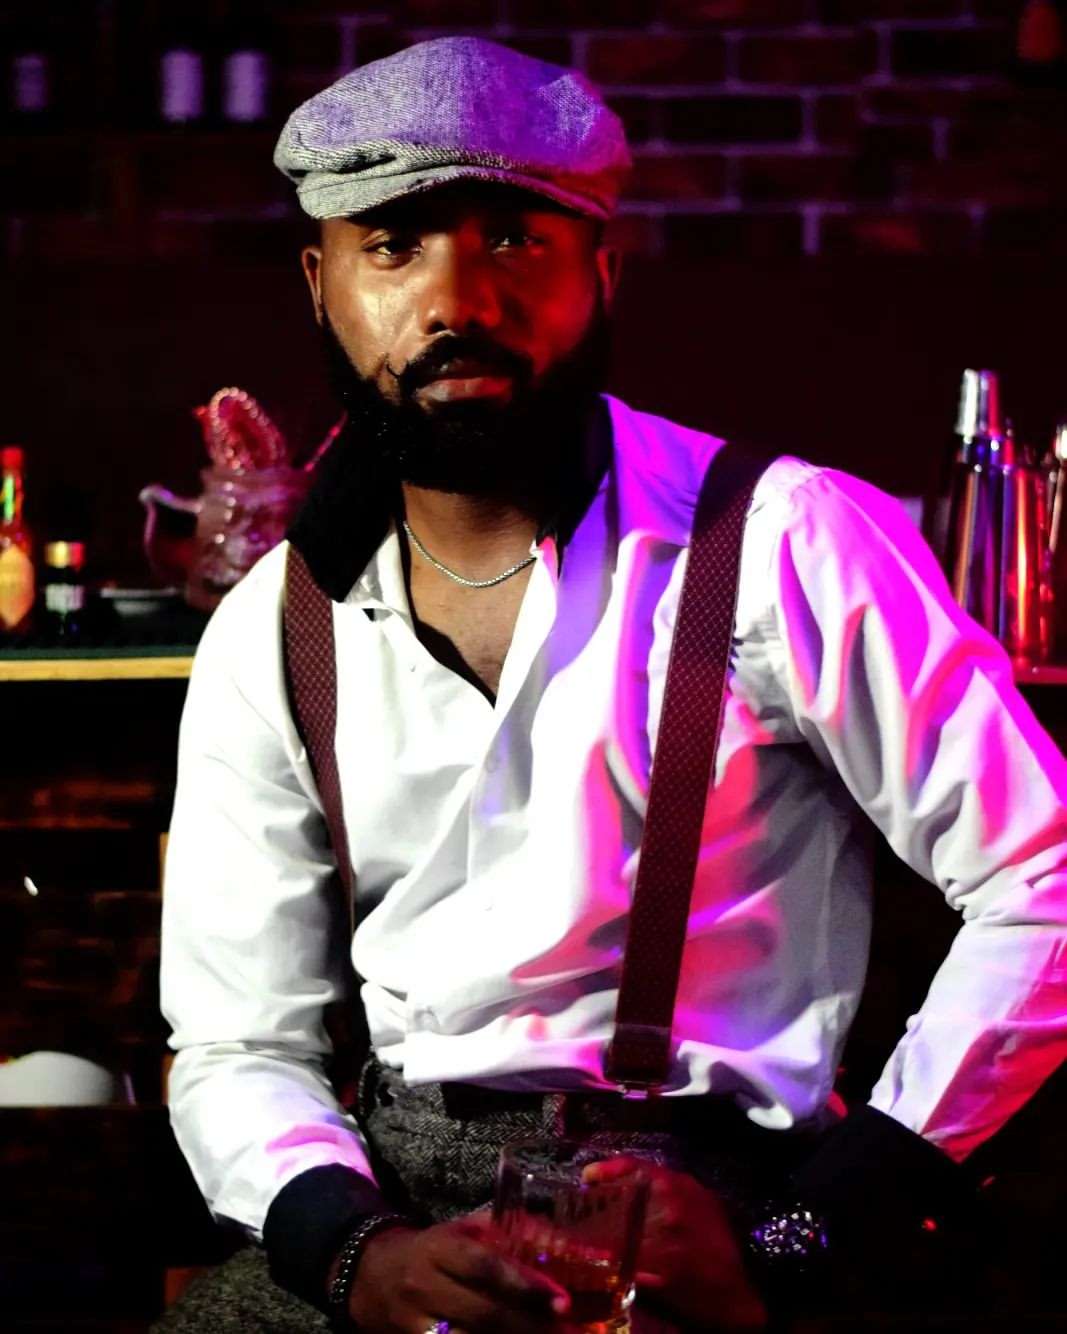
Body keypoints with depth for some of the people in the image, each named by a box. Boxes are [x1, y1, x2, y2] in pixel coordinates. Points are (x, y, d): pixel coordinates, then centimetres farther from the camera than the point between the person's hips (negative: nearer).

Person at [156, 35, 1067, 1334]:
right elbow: (236, 1047, 11)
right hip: (388, 1197, 4)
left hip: (694, 1194, -4)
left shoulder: (784, 548, -3)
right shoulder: (269, 639, 10)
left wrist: (804, 1225, -10)